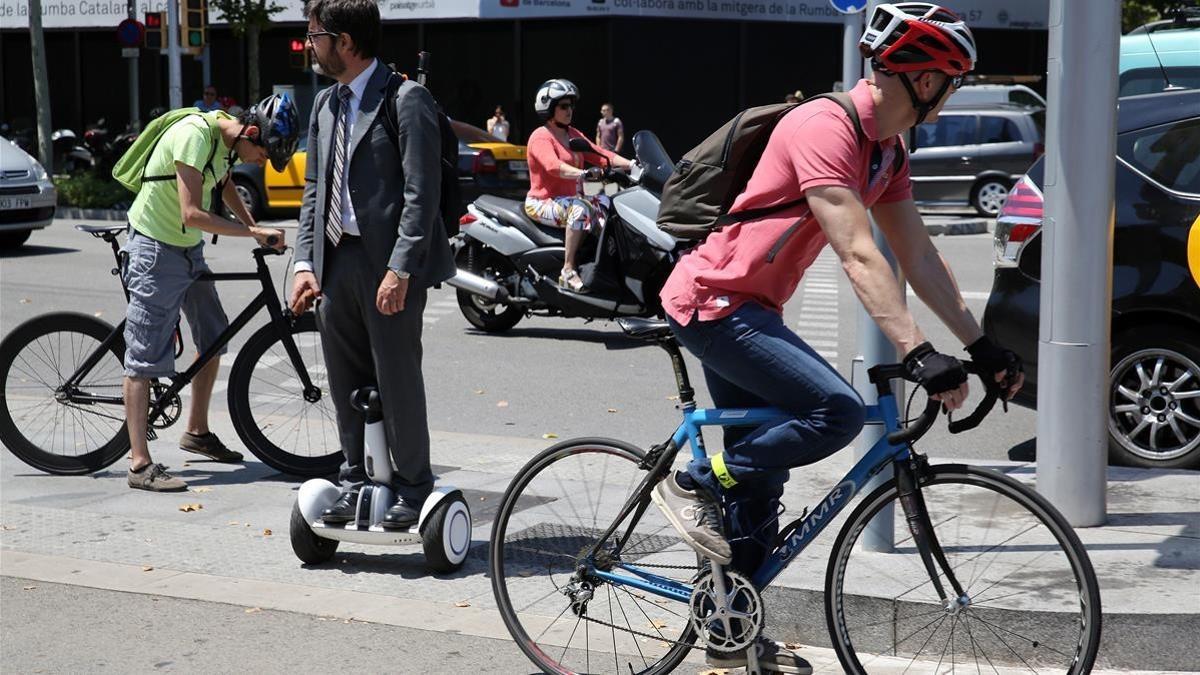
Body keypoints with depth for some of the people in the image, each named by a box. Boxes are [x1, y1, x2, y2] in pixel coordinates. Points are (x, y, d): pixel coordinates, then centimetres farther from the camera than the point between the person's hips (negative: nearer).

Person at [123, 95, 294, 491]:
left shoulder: (225, 137, 2)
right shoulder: (194, 135, -26)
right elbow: (193, 214, -31)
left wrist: (254, 227, 13)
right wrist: (254, 232, -26)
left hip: (189, 249, 10)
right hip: (157, 248, -10)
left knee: (213, 339, 17)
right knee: (145, 357, -9)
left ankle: (197, 432, 33)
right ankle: (140, 465, -10)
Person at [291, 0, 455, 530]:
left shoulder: (406, 100, -9)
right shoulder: (326, 105, 15)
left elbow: (422, 192, -14)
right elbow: (314, 189, 17)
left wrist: (400, 270, -20)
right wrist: (306, 262, 6)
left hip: (387, 263, -7)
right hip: (335, 260, 7)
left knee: (397, 379, 0)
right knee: (345, 382, 12)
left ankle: (413, 487, 13)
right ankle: (356, 481, 24)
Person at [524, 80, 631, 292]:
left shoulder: (573, 135, 17)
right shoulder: (540, 137, -9)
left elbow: (600, 154, 5)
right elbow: (553, 166, -29)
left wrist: (631, 164, -11)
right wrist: (583, 173, -45)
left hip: (569, 198, 8)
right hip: (543, 202, -8)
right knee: (580, 209, -35)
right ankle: (568, 270, -32)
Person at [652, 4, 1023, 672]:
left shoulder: (886, 151, 8)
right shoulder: (824, 129, -22)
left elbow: (920, 257, 9)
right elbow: (860, 258, -30)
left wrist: (983, 346, 5)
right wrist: (920, 355, -34)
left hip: (746, 309, 10)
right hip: (714, 302, -10)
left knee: (759, 475, 13)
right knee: (838, 411, -23)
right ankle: (696, 483, -6)